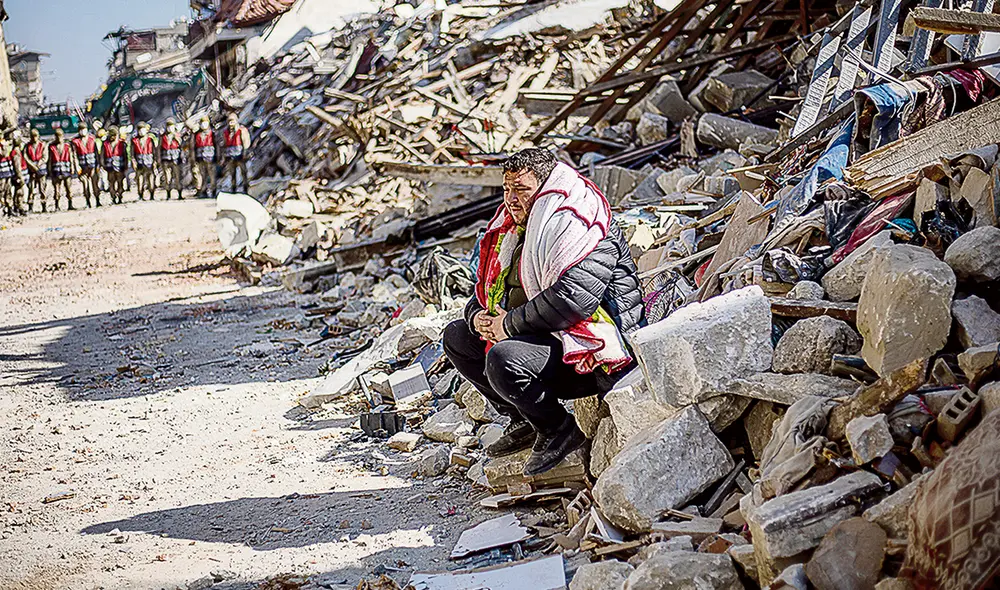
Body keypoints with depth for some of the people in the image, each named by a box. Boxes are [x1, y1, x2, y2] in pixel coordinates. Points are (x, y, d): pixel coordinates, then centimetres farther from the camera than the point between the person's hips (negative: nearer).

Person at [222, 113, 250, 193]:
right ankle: (234, 189, 12)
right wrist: (223, 156, 13)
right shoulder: (225, 132, 13)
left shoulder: (242, 130, -1)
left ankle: (246, 189, -2)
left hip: (240, 155, -5)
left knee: (243, 173, -5)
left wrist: (244, 154, -14)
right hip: (230, 156, 5)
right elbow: (224, 144, 18)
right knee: (232, 174, 6)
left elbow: (245, 142, -6)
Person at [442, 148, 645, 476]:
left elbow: (573, 299, -31)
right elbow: (487, 288, 20)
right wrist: (478, 316, -4)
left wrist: (510, 324, -21)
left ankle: (560, 430, -8)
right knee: (456, 337, 13)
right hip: (542, 338, 10)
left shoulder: (580, 228, -18)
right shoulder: (513, 228, 11)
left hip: (591, 350, -10)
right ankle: (524, 421, 11)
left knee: (503, 359, -33)